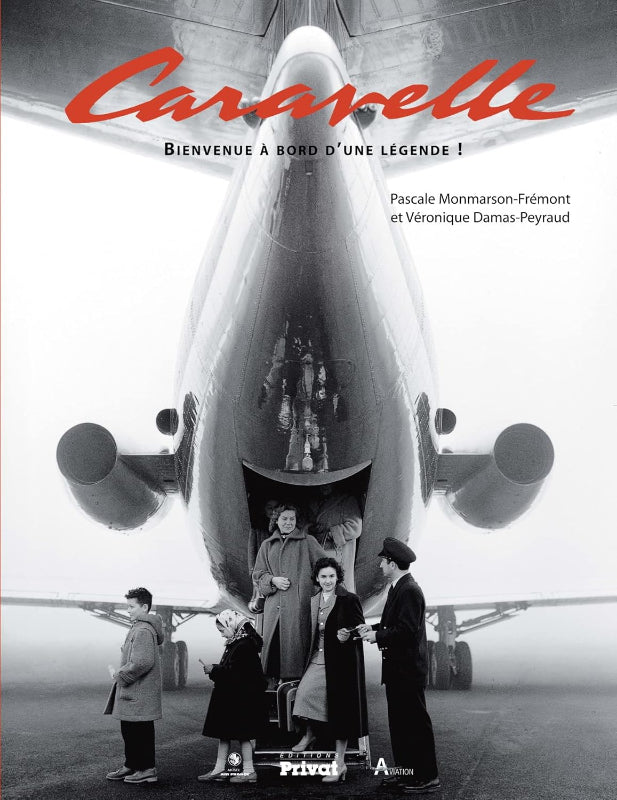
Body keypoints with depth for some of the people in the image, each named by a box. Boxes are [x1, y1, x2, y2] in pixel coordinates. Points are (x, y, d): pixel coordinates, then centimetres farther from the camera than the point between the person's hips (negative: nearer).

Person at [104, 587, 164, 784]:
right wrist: (119, 673, 11)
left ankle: (147, 770, 7)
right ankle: (131, 766, 28)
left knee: (141, 731, -1)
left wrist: (120, 675, -16)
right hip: (131, 692, 10)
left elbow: (142, 662, -28)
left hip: (139, 694, -10)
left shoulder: (143, 631, -20)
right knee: (129, 730, 17)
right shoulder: (138, 627, 13)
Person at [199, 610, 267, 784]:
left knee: (242, 734, -1)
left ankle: (249, 772, 8)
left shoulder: (244, 645, -19)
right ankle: (219, 770, 19)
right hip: (230, 698, 10)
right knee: (223, 732, 12)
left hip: (242, 699, -10)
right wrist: (214, 670, 2)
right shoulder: (234, 643, 12)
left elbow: (234, 672, -25)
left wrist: (214, 670, -15)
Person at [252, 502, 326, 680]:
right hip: (274, 604, 3)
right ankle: (272, 681, 5)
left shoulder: (308, 542, 8)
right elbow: (257, 574, 16)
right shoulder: (267, 546, 18)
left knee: (295, 643, -9)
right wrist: (272, 580, -3)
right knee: (272, 642, -1)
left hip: (299, 605, -3)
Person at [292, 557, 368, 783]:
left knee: (339, 709, -1)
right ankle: (309, 734, 14)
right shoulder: (314, 602, 11)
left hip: (341, 661, -5)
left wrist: (347, 635, -22)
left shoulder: (350, 600, -6)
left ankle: (339, 763, 7)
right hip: (318, 660, 5)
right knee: (305, 690, -15)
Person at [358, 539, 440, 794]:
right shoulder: (397, 588, 13)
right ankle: (405, 771, 26)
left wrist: (378, 636, -17)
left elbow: (407, 630, -24)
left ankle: (427, 777, 6)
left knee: (415, 721, -2)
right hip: (398, 668, 10)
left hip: (408, 670, -10)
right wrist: (374, 628, 8)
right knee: (399, 720, 16)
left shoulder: (409, 591, -19)